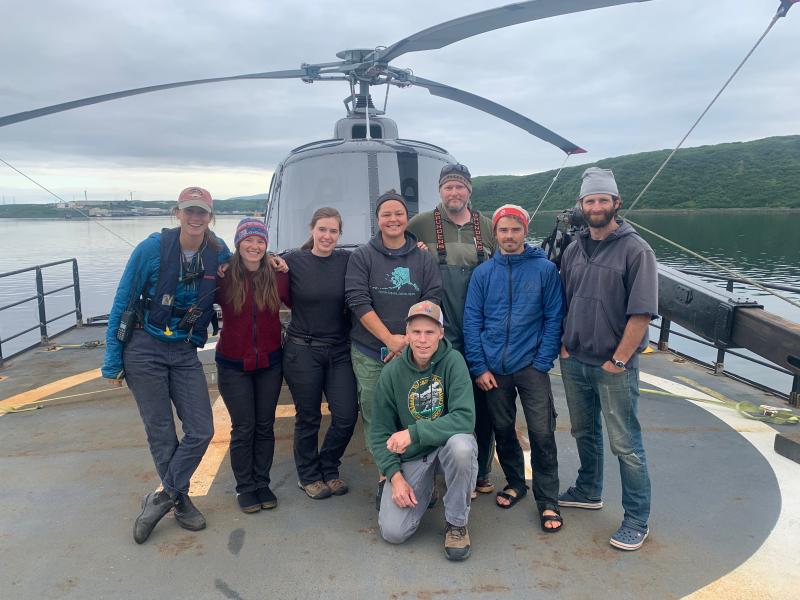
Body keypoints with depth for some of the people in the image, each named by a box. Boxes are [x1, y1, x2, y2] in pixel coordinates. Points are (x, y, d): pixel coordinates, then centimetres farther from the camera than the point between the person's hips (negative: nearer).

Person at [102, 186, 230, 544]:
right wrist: (112, 362, -5)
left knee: (201, 431, -1)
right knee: (161, 433, 6)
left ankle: (162, 498, 18)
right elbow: (121, 304, -7)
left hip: (185, 353, 3)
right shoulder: (152, 249, -14)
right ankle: (180, 499, 26)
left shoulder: (219, 254, -5)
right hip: (144, 350, -3)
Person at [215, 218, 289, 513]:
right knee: (243, 428, 5)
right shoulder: (224, 277, -10)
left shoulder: (277, 275, -4)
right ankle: (245, 488, 23)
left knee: (265, 426, 12)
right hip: (234, 364, -2)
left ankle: (262, 483, 28)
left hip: (270, 362, 2)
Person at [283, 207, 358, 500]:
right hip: (302, 351, -2)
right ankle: (309, 476, 32)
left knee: (347, 415, 1)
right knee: (308, 418, 9)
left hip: (339, 350, 2)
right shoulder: (293, 262, -4)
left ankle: (329, 470, 28)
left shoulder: (347, 261, 0)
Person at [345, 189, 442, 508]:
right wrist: (390, 339, -12)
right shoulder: (362, 256, 3)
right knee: (374, 417, 1)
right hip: (370, 354, -1)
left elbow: (432, 300, 3)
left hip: (414, 352, 1)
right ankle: (386, 476, 16)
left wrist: (410, 338, -11)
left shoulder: (423, 258, 8)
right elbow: (358, 301, -5)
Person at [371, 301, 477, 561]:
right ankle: (424, 489, 21)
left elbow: (464, 418, -25)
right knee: (393, 532, -13)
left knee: (461, 444, -37)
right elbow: (380, 432, -1)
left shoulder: (453, 361, -14)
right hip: (411, 455, 2)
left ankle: (457, 523, -10)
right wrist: (395, 475, -12)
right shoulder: (392, 372, -7)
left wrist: (414, 432, -28)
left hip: (447, 444, -1)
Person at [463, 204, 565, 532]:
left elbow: (553, 319, -2)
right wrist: (478, 367, -3)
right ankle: (515, 483, 36)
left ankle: (547, 501, 14)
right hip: (493, 369, 3)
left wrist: (542, 364, -9)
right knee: (503, 430, 14)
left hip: (531, 367, -2)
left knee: (542, 435, -3)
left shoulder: (545, 269, -2)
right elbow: (471, 322, 2)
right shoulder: (483, 273, 3)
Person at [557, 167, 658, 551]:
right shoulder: (574, 250, 9)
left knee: (625, 444, 1)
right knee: (584, 432, 20)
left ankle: (637, 520, 17)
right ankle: (588, 492, 39)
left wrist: (618, 361, -14)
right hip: (574, 362, 6)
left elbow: (642, 312, -14)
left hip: (614, 366, -6)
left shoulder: (635, 250, -10)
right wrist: (564, 345, 5)